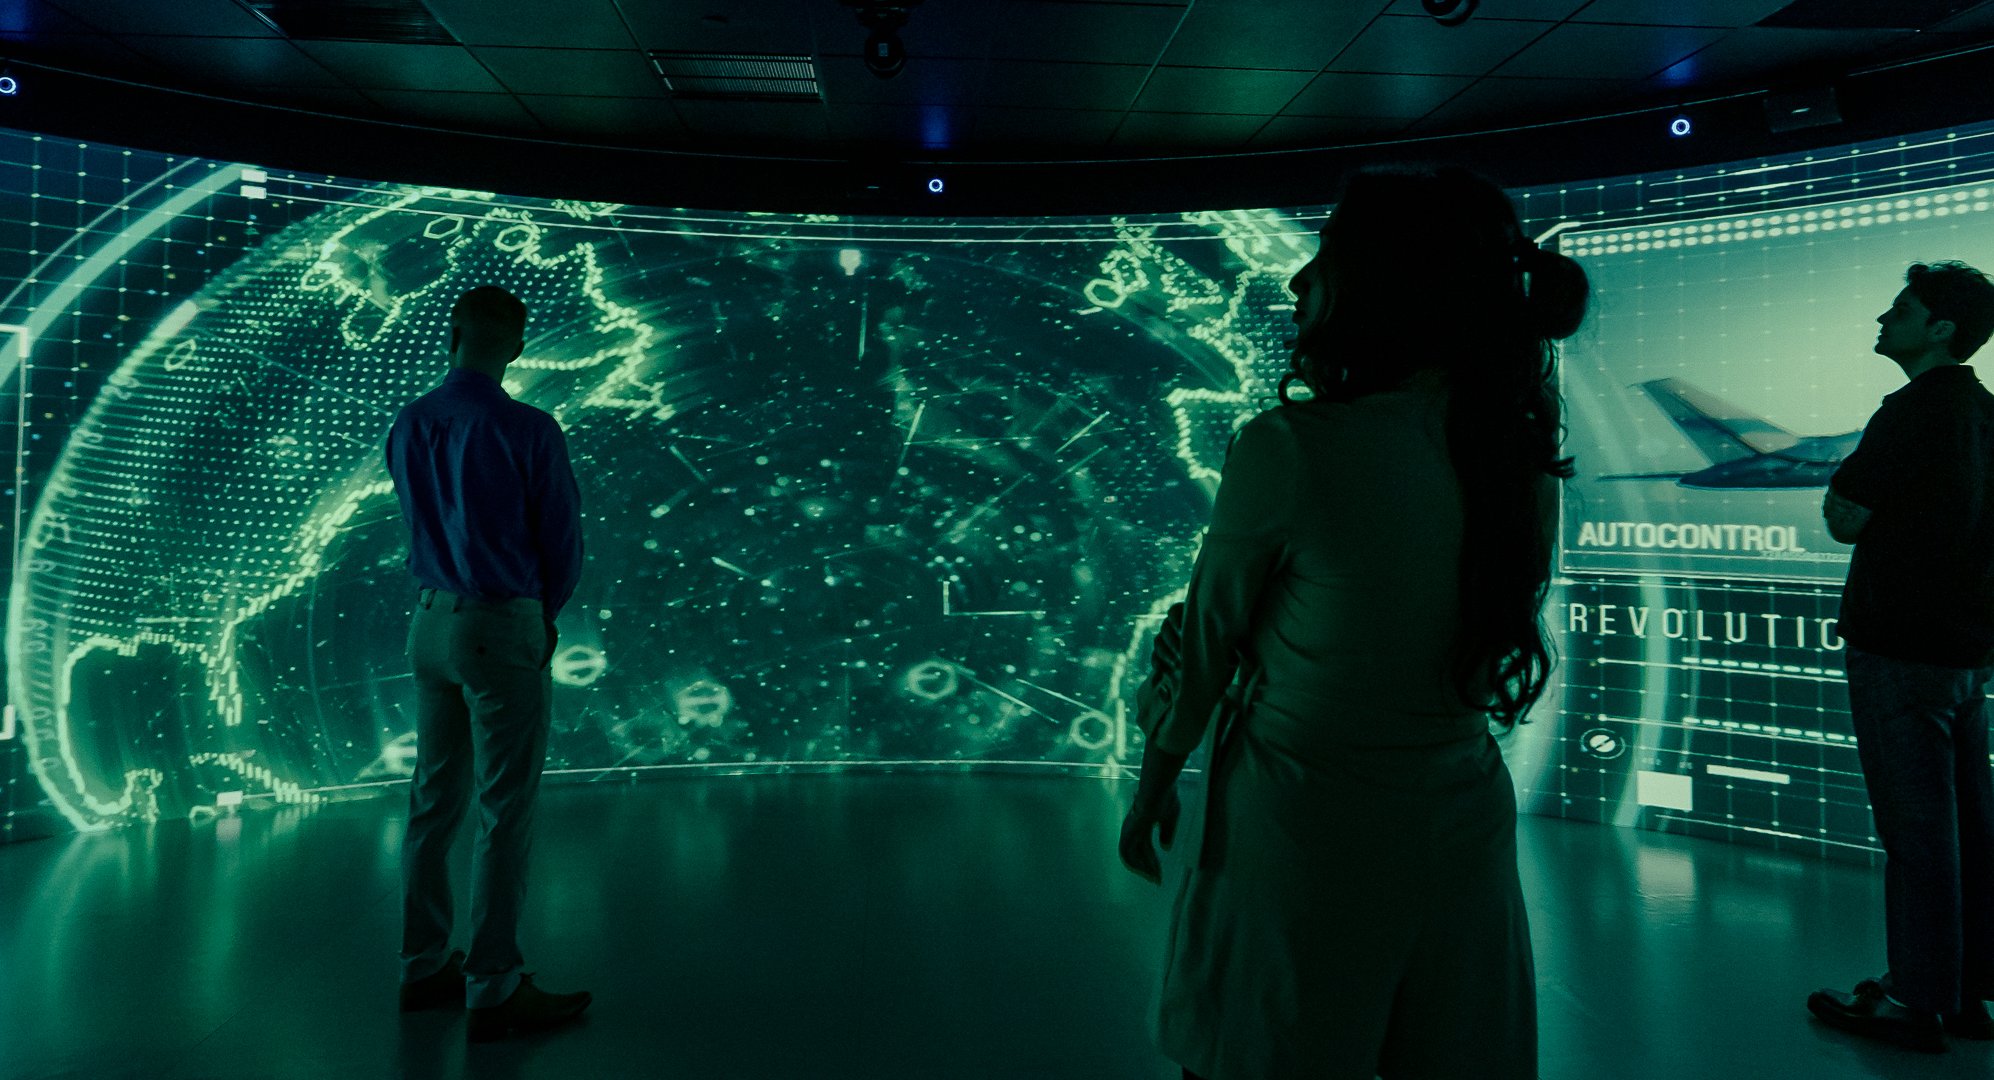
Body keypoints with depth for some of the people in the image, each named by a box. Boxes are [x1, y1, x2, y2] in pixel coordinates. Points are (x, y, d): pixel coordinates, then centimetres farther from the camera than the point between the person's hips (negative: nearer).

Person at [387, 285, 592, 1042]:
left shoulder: (407, 427, 3)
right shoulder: (529, 432, -17)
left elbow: (421, 527, 11)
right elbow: (562, 541, -8)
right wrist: (544, 615, 9)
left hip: (431, 619, 7)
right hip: (504, 629, -7)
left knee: (433, 800, 14)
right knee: (504, 812, 0)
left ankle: (424, 967, 25)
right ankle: (493, 991, 8)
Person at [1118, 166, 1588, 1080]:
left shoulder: (1288, 449, -20)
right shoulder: (1523, 458, -3)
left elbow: (1206, 643, -8)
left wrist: (1152, 787, 7)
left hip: (1298, 833, -5)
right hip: (1463, 824, 5)